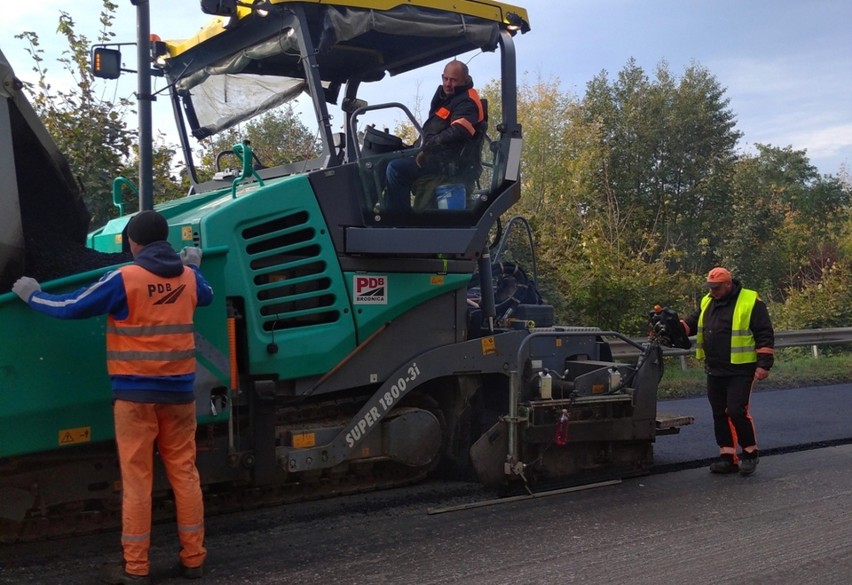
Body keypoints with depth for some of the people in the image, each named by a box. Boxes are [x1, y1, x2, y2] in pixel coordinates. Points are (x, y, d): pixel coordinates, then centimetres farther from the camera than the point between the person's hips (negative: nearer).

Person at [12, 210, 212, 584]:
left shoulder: (124, 279, -10)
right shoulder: (188, 276, 6)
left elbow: (71, 307, -4)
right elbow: (207, 296, 30)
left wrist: (32, 295, 13)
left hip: (136, 392, -4)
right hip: (178, 390, 4)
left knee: (136, 479, 1)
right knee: (184, 472, 9)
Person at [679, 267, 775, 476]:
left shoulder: (750, 302, -8)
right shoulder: (707, 302, 12)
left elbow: (765, 335, -9)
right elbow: (693, 323, 17)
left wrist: (764, 364, -14)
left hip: (740, 371, -7)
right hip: (715, 371, 7)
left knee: (737, 411, -12)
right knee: (719, 414, 8)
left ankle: (750, 452, 6)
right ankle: (728, 456, 16)